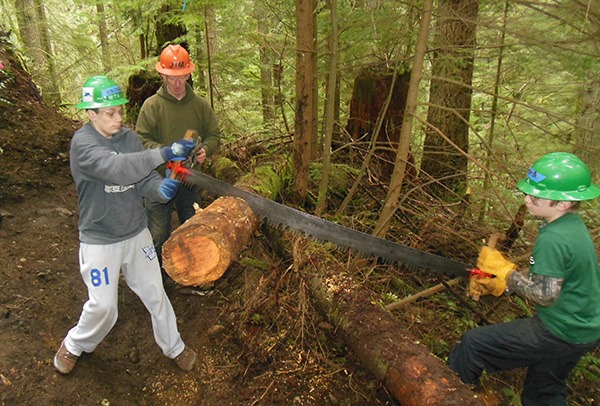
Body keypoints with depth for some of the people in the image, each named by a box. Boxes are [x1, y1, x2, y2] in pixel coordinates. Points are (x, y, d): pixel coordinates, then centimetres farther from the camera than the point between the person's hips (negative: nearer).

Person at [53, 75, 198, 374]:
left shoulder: (129, 138, 0)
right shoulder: (82, 142, -18)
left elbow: (144, 179, -3)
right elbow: (116, 167, -36)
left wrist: (160, 188, -27)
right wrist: (164, 153, -44)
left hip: (137, 233, 5)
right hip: (100, 241, -4)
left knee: (155, 293, 12)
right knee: (103, 306, 6)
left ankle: (173, 346, 31)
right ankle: (74, 346, 38)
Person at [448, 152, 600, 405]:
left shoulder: (552, 239, -28)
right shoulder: (573, 225, 3)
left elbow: (544, 295, -27)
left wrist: (503, 269, -16)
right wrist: (500, 285, 4)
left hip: (559, 334, -10)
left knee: (472, 344, -2)